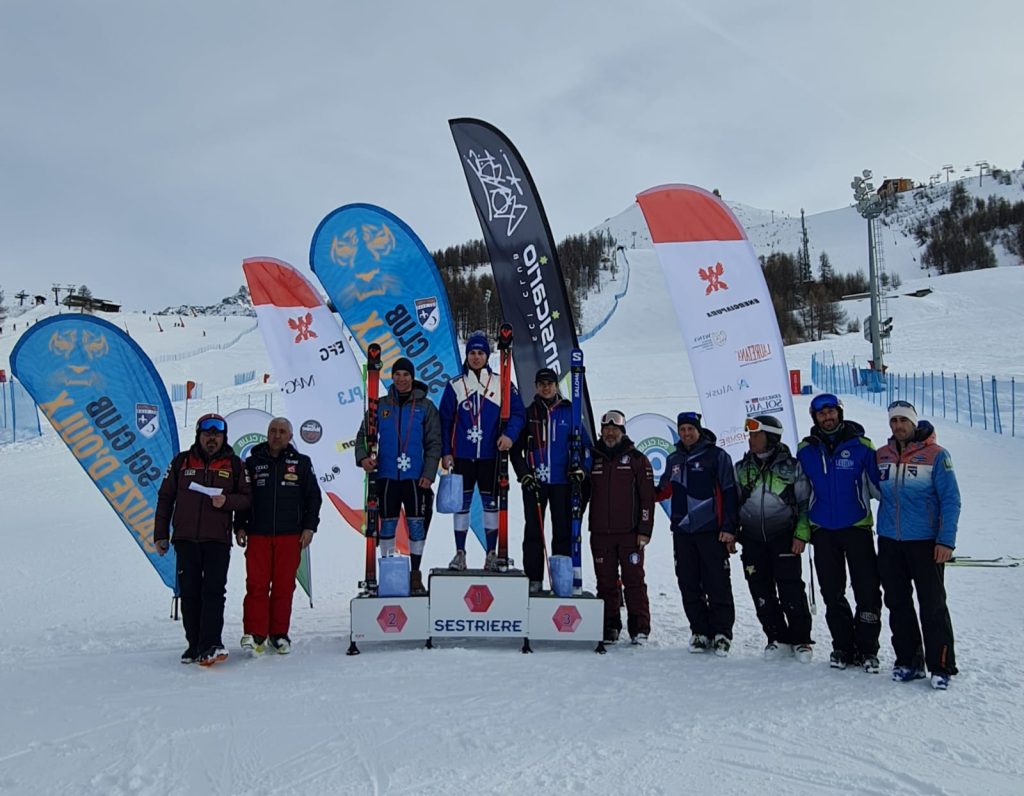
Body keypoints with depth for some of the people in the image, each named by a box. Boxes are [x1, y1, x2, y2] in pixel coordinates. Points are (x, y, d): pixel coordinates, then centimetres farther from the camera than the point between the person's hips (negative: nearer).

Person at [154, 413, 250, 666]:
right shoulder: (181, 461, 9)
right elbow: (165, 498, 12)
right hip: (185, 539, 2)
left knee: (214, 590, -11)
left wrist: (227, 501, -15)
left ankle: (210, 645, -13)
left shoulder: (234, 464, 6)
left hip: (218, 540, -2)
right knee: (189, 593, 5)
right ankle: (194, 645, 14)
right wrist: (161, 534, 8)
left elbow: (247, 498, 6)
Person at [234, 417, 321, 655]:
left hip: (290, 536, 0)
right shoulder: (253, 463, 9)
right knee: (256, 584, -5)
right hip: (258, 535, 0)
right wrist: (240, 526, 5)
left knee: (284, 585, 3)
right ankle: (255, 633, 1)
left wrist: (309, 527, 2)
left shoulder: (301, 463, 8)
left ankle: (279, 634, 13)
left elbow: (314, 497, 9)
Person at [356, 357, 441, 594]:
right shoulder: (380, 405, 7)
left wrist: (429, 473, -8)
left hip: (415, 476, -1)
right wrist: (362, 456, -10)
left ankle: (416, 576, 13)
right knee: (387, 524, 8)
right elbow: (364, 434, 10)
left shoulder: (425, 406, 3)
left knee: (417, 524, 1)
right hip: (386, 475, 2)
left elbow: (434, 443, 1)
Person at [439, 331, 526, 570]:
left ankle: (492, 554, 15)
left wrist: (509, 434, -16)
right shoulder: (455, 385, 5)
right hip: (462, 455, 0)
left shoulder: (502, 384, 3)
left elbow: (518, 413, 1)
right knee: (462, 503, 5)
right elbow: (445, 421, 5)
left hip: (491, 455, 0)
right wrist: (445, 452, 0)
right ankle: (460, 553, 14)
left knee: (491, 503, 5)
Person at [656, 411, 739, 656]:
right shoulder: (674, 459, 15)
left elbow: (729, 493, -5)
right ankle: (700, 632, 16)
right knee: (689, 585, 7)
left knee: (717, 585, -3)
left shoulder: (716, 456, -1)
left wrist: (729, 528, -11)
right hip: (682, 532, 5)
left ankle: (722, 633, 7)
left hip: (711, 532, -5)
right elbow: (664, 490, 26)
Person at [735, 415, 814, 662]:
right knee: (761, 590, 5)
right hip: (752, 538, 4)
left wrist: (802, 534, -8)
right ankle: (777, 637, 18)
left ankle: (801, 639, 10)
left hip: (783, 536, -4)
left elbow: (805, 502, 0)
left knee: (791, 589, -5)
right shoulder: (742, 467, 8)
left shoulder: (791, 466, -3)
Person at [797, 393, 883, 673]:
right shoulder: (805, 450, 3)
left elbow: (879, 484, 0)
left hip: (857, 528, -2)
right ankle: (842, 647, 22)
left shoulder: (860, 446, -3)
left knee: (868, 592, -2)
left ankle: (867, 648, 12)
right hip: (822, 531, 2)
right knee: (832, 594, 9)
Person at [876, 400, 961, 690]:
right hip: (889, 542, 4)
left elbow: (951, 499, -6)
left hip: (925, 542, -4)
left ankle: (941, 666, 11)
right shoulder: (881, 456, 7)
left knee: (932, 605, 0)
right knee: (897, 604, 10)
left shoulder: (935, 455, -5)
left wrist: (946, 540, -12)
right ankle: (908, 661, 21)